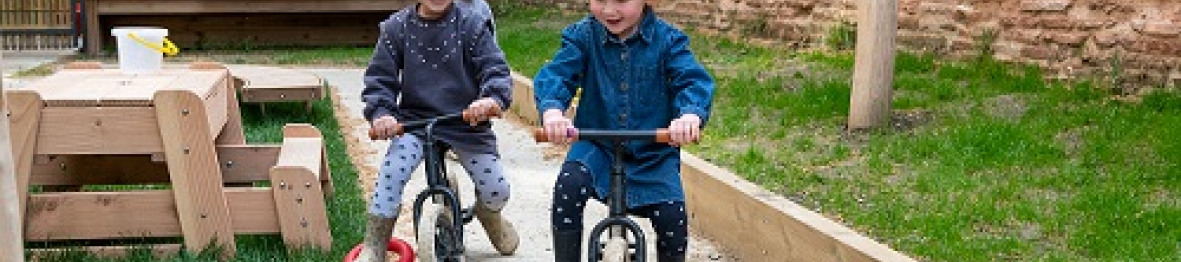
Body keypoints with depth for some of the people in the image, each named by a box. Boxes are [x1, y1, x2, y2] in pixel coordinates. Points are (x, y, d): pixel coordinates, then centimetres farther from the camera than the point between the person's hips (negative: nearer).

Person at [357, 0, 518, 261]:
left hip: (467, 122, 0)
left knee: (497, 192, -5)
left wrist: (493, 98, -34)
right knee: (391, 173, -25)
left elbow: (495, 69, -11)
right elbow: (379, 76, 0)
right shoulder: (397, 27, -2)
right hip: (414, 119, 0)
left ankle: (489, 216, 36)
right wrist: (380, 112, -20)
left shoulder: (472, 24, -6)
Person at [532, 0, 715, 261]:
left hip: (654, 153, 0)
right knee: (569, 185, -28)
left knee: (672, 217, -17)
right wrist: (552, 110, -37)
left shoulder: (667, 39, -6)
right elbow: (554, 74, -14)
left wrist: (691, 115, -40)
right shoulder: (583, 36, -4)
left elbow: (694, 81, -16)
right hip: (596, 144, 0)